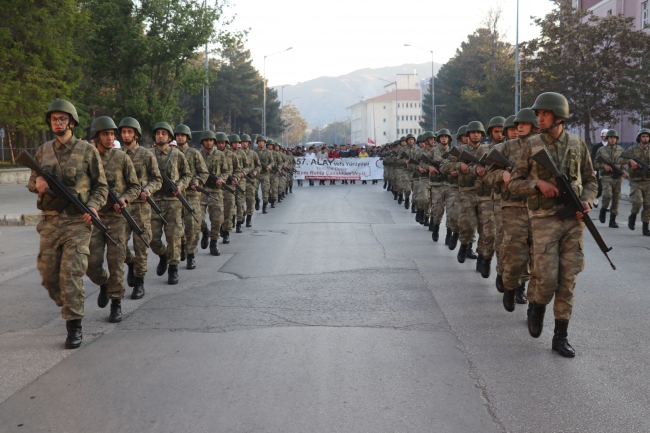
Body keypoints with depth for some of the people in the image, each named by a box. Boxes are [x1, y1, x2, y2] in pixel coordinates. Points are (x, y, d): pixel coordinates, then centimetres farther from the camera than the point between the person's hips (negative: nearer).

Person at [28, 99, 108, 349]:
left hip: (77, 221, -4)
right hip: (50, 221, 4)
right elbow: (31, 182, 18)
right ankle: (69, 307, 32)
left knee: (71, 273, -10)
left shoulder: (87, 151, 0)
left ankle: (74, 326, -3)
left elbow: (101, 186, 3)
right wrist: (37, 184, -7)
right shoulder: (43, 151, 10)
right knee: (48, 274, 7)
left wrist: (93, 206, -15)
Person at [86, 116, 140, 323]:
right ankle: (103, 284, 29)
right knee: (91, 263, -3)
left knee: (116, 262, -1)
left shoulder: (122, 158, 1)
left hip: (117, 216, -1)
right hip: (94, 216, 1)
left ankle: (116, 304, 11)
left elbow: (135, 187, 3)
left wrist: (124, 199, -16)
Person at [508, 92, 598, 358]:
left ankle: (560, 337, 12)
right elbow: (514, 184, 2)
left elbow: (590, 181, 13)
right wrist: (538, 183, -17)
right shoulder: (532, 145, 0)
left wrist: (587, 201, -7)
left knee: (567, 281, 3)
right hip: (544, 220, -2)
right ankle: (537, 308, 25)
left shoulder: (577, 144, 5)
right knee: (547, 279, -8)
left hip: (573, 220, 2)